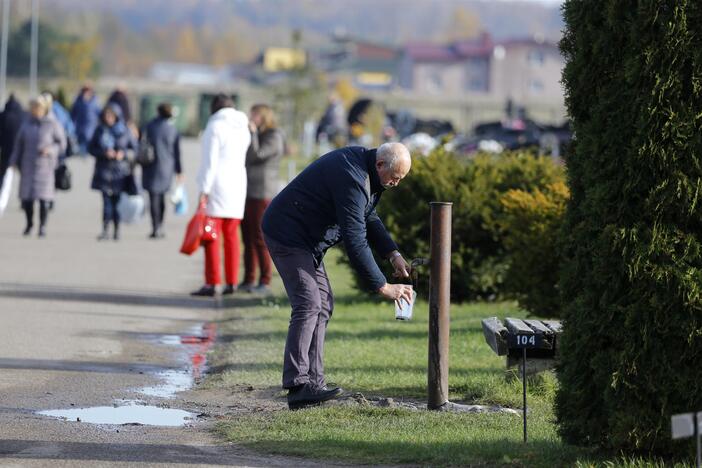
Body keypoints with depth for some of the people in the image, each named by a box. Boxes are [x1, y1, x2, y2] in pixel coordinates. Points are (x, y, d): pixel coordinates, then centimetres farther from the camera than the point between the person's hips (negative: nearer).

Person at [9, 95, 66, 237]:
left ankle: (42, 226, 4)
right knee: (26, 197, 1)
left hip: (45, 166, -3)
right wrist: (14, 162, 8)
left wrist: (50, 150, -17)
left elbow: (62, 144, 0)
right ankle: (29, 223, 21)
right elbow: (19, 145, 14)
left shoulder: (53, 125, 0)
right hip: (28, 166, 3)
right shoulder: (26, 125, 11)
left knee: (44, 198, -7)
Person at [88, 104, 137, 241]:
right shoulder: (100, 130, 4)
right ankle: (105, 230, -11)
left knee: (117, 201, 3)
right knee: (106, 200, -9)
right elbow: (91, 148, 5)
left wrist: (123, 153, -12)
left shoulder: (124, 131, 0)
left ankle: (117, 230, 13)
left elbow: (134, 147, 6)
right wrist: (104, 153, -12)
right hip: (104, 170, 0)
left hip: (120, 171, 0)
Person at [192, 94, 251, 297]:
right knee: (231, 235, 11)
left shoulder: (215, 126, -9)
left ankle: (211, 283, -12)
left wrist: (204, 189, -14)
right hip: (237, 185, 7)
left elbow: (210, 160, -14)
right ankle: (231, 282, 10)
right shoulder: (243, 128, 10)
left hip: (217, 185, -7)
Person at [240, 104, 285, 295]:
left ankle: (265, 282, -6)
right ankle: (249, 280, 11)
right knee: (248, 238, 8)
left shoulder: (274, 137, -10)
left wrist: (252, 132, -14)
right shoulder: (257, 136, 17)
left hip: (262, 194, -9)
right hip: (247, 193, 9)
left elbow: (255, 155, -20)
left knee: (260, 239, -9)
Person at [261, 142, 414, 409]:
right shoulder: (352, 179, -28)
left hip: (307, 238, 11)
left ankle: (313, 383, 7)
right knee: (308, 305, -19)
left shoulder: (366, 172, 5)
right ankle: (298, 387, -23)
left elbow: (368, 217, 19)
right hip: (288, 235, -11)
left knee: (322, 305, 9)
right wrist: (383, 287, -23)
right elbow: (355, 242, -28)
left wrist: (393, 254, 6)